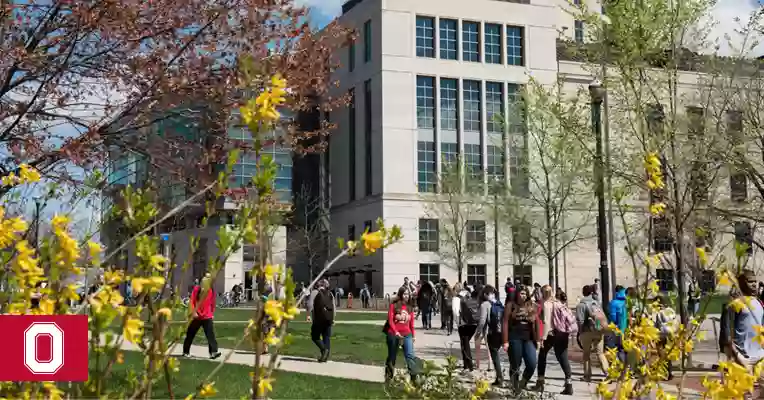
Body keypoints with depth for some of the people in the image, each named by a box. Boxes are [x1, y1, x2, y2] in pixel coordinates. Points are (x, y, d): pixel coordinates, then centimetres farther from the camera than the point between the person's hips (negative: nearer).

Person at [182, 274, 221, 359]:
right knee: (190, 335, 10)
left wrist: (212, 313, 18)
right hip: (196, 316, -1)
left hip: (207, 317, 1)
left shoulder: (212, 291, 4)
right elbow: (191, 301, -9)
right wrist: (193, 312, -17)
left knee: (210, 334, -12)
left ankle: (213, 352, -19)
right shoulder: (196, 289, -6)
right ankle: (186, 352, 25)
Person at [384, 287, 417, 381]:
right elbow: (390, 320, -12)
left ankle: (414, 377, -14)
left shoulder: (409, 307, 6)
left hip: (407, 335, 3)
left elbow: (411, 322, 10)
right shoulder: (394, 306, -6)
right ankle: (388, 377, 24)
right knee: (392, 357, 11)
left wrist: (413, 335, 11)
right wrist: (396, 332, -22)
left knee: (410, 355, -11)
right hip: (394, 335, -2)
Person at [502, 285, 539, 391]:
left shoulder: (532, 307, 9)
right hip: (514, 339, -3)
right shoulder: (511, 306, 0)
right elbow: (505, 323, -4)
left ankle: (522, 384, 15)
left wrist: (537, 339, 4)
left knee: (532, 364, -8)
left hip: (528, 339, 3)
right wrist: (505, 341, -10)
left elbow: (536, 324, 10)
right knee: (515, 365, 4)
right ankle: (515, 388, 18)